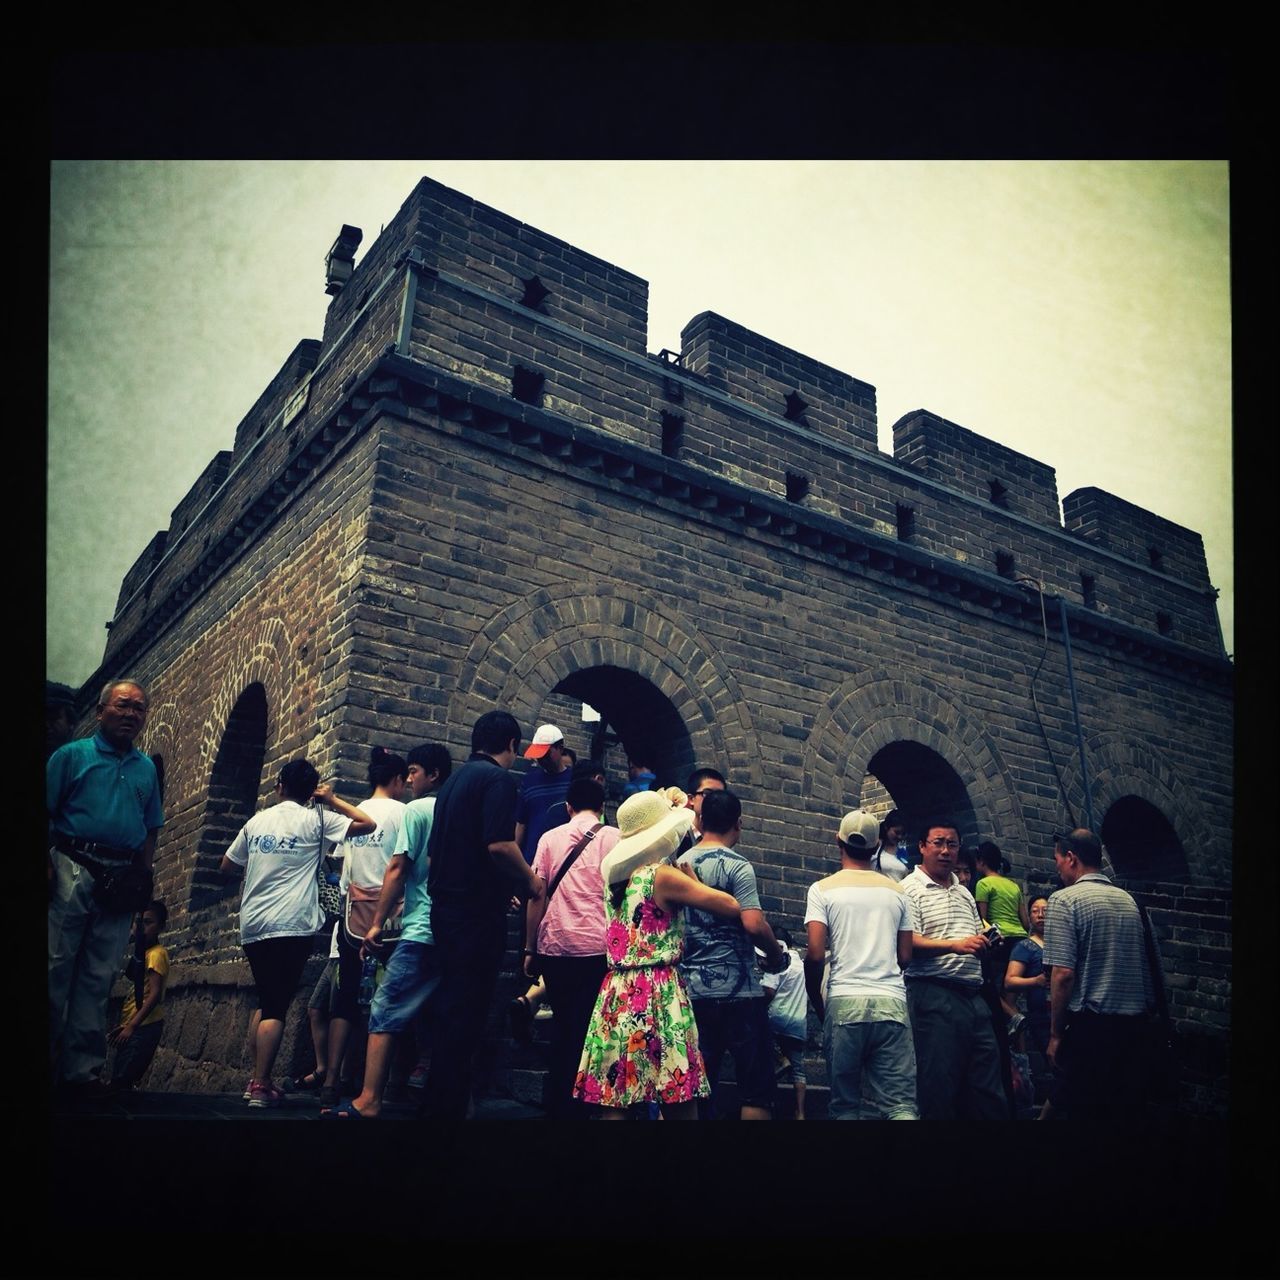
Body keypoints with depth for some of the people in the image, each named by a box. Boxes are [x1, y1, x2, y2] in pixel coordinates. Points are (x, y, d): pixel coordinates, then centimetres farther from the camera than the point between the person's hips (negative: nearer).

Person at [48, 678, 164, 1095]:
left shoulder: (147, 768, 16)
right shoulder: (71, 755, 6)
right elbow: (46, 811, -1)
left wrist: (143, 877, 7)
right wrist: (47, 863, -11)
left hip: (121, 880, 3)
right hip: (72, 869, -3)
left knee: (98, 976, 4)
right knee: (56, 966, -3)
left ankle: (81, 1067, 8)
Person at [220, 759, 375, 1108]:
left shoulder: (256, 821, 12)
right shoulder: (315, 820, -2)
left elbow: (227, 866, 21)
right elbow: (368, 824, -4)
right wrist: (332, 800, 6)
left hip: (253, 925, 5)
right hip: (292, 926, -5)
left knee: (266, 1003, 18)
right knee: (276, 1008, -3)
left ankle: (256, 1079, 19)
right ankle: (261, 1086, -6)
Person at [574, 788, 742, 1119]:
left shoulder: (616, 874, 11)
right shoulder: (662, 876, -10)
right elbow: (733, 907, -11)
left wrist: (668, 807, 31)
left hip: (616, 994, 7)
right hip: (657, 994, -7)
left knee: (614, 1105, 6)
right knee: (680, 1105, 1)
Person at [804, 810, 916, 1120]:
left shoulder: (822, 889, 2)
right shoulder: (896, 891, 12)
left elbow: (815, 954, -6)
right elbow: (905, 957, 13)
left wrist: (817, 1003, 9)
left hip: (844, 1002, -2)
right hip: (892, 1002, 2)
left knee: (845, 1104, 9)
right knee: (900, 1103, 1)